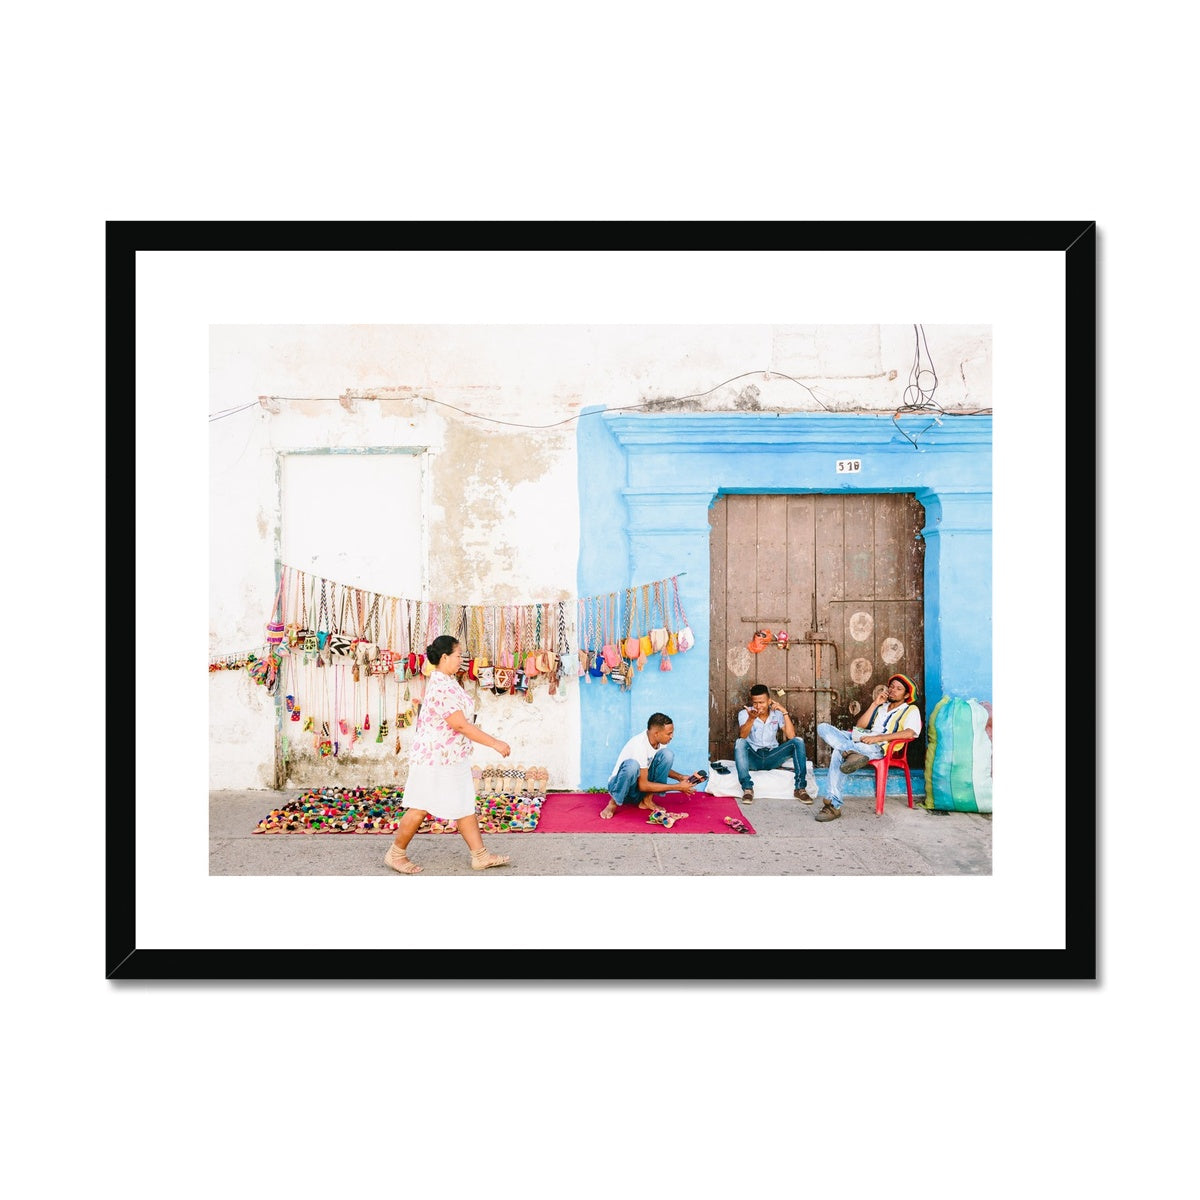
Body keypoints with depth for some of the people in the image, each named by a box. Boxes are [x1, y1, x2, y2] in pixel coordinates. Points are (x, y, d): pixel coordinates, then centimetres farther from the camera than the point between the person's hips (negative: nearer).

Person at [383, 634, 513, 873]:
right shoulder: (442, 688, -25)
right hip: (435, 757, -10)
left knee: (465, 805, 11)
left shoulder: (443, 681, 9)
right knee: (421, 808, 4)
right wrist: (495, 743, -25)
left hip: (451, 758, 10)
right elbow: (460, 725, -28)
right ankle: (395, 854, 21)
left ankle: (480, 856, 17)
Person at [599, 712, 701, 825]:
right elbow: (643, 785, -27)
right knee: (632, 765, -40)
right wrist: (678, 787, -23)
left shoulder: (660, 742, -7)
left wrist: (681, 777, -5)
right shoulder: (639, 745, -30)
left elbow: (662, 767, 14)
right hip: (619, 785, -7)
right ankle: (613, 803, -16)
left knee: (667, 754, -14)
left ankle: (647, 800, -5)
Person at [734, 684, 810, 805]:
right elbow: (742, 736, -22)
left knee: (798, 741, -18)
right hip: (753, 758, -2)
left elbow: (791, 736, -9)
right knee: (739, 742, -32)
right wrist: (751, 718, -39)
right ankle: (747, 789, -34)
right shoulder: (744, 714, -3)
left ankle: (800, 788, -22)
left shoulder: (777, 714, 4)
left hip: (772, 758, 2)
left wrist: (785, 712, -13)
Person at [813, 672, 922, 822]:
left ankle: (834, 805, -35)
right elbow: (859, 726, 20)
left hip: (878, 748, -7)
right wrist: (875, 704, 13)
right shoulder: (881, 706, 33)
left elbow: (910, 732, -11)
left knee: (838, 752, -35)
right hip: (859, 739, 7)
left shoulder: (911, 710, 13)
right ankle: (851, 753, -43)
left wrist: (879, 737, -20)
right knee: (823, 727, -18)